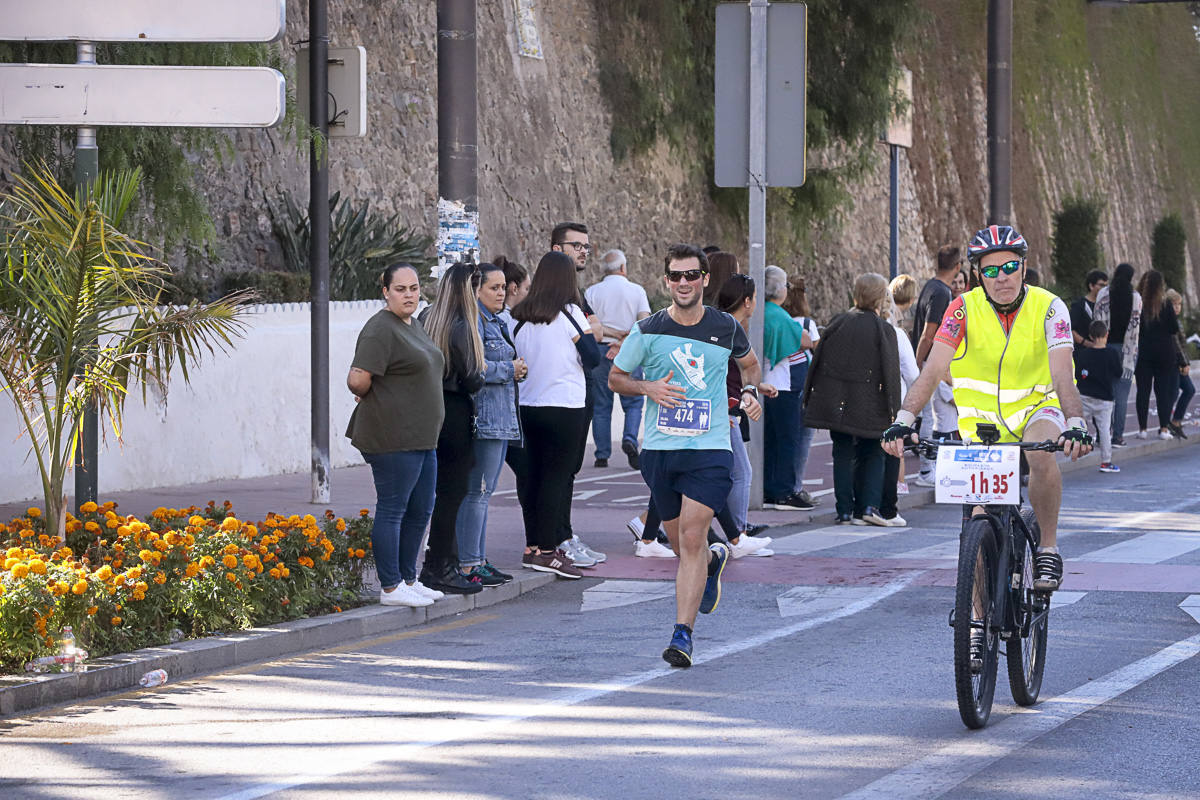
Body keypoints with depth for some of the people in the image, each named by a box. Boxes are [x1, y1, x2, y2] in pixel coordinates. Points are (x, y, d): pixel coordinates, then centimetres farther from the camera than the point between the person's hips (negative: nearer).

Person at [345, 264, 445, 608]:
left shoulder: (414, 326, 16)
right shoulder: (380, 330, -14)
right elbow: (358, 380, -23)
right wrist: (369, 398, -4)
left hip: (421, 436, 10)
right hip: (393, 435, -10)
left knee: (420, 510, 14)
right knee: (392, 509, -5)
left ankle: (408, 579, 23)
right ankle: (391, 588, -2)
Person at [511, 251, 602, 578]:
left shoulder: (520, 316, 4)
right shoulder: (569, 313, -9)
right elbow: (593, 358, -7)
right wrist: (588, 335, 9)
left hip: (528, 405, 5)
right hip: (565, 407, -5)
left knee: (534, 475, 11)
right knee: (558, 476, -2)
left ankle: (533, 546, 15)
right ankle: (547, 549, -5)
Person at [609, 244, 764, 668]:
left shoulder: (726, 328, 4)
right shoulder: (648, 331, 0)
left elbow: (749, 363, 25)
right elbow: (615, 377, 11)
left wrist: (750, 391, 4)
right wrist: (648, 387, -9)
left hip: (710, 448, -2)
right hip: (659, 449, 2)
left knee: (691, 538, -15)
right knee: (681, 543, 12)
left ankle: (683, 633, -14)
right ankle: (715, 560, 48)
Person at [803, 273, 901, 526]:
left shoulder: (837, 323, 2)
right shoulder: (883, 330, -7)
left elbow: (818, 362, 6)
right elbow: (891, 373, -7)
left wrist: (811, 397, 15)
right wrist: (893, 410, -1)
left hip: (835, 401, 2)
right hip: (868, 406, -2)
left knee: (842, 453, 8)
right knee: (872, 454, 10)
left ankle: (845, 511, 4)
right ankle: (869, 506, -4)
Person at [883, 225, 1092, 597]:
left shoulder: (1048, 307, -17)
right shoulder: (965, 309, -14)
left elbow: (1062, 374, -29)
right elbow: (933, 369, -22)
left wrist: (1076, 425, -46)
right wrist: (904, 420, -37)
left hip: (1035, 407, -2)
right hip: (982, 415, 2)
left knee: (1042, 453, -35)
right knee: (982, 510, -7)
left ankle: (1048, 549, -19)